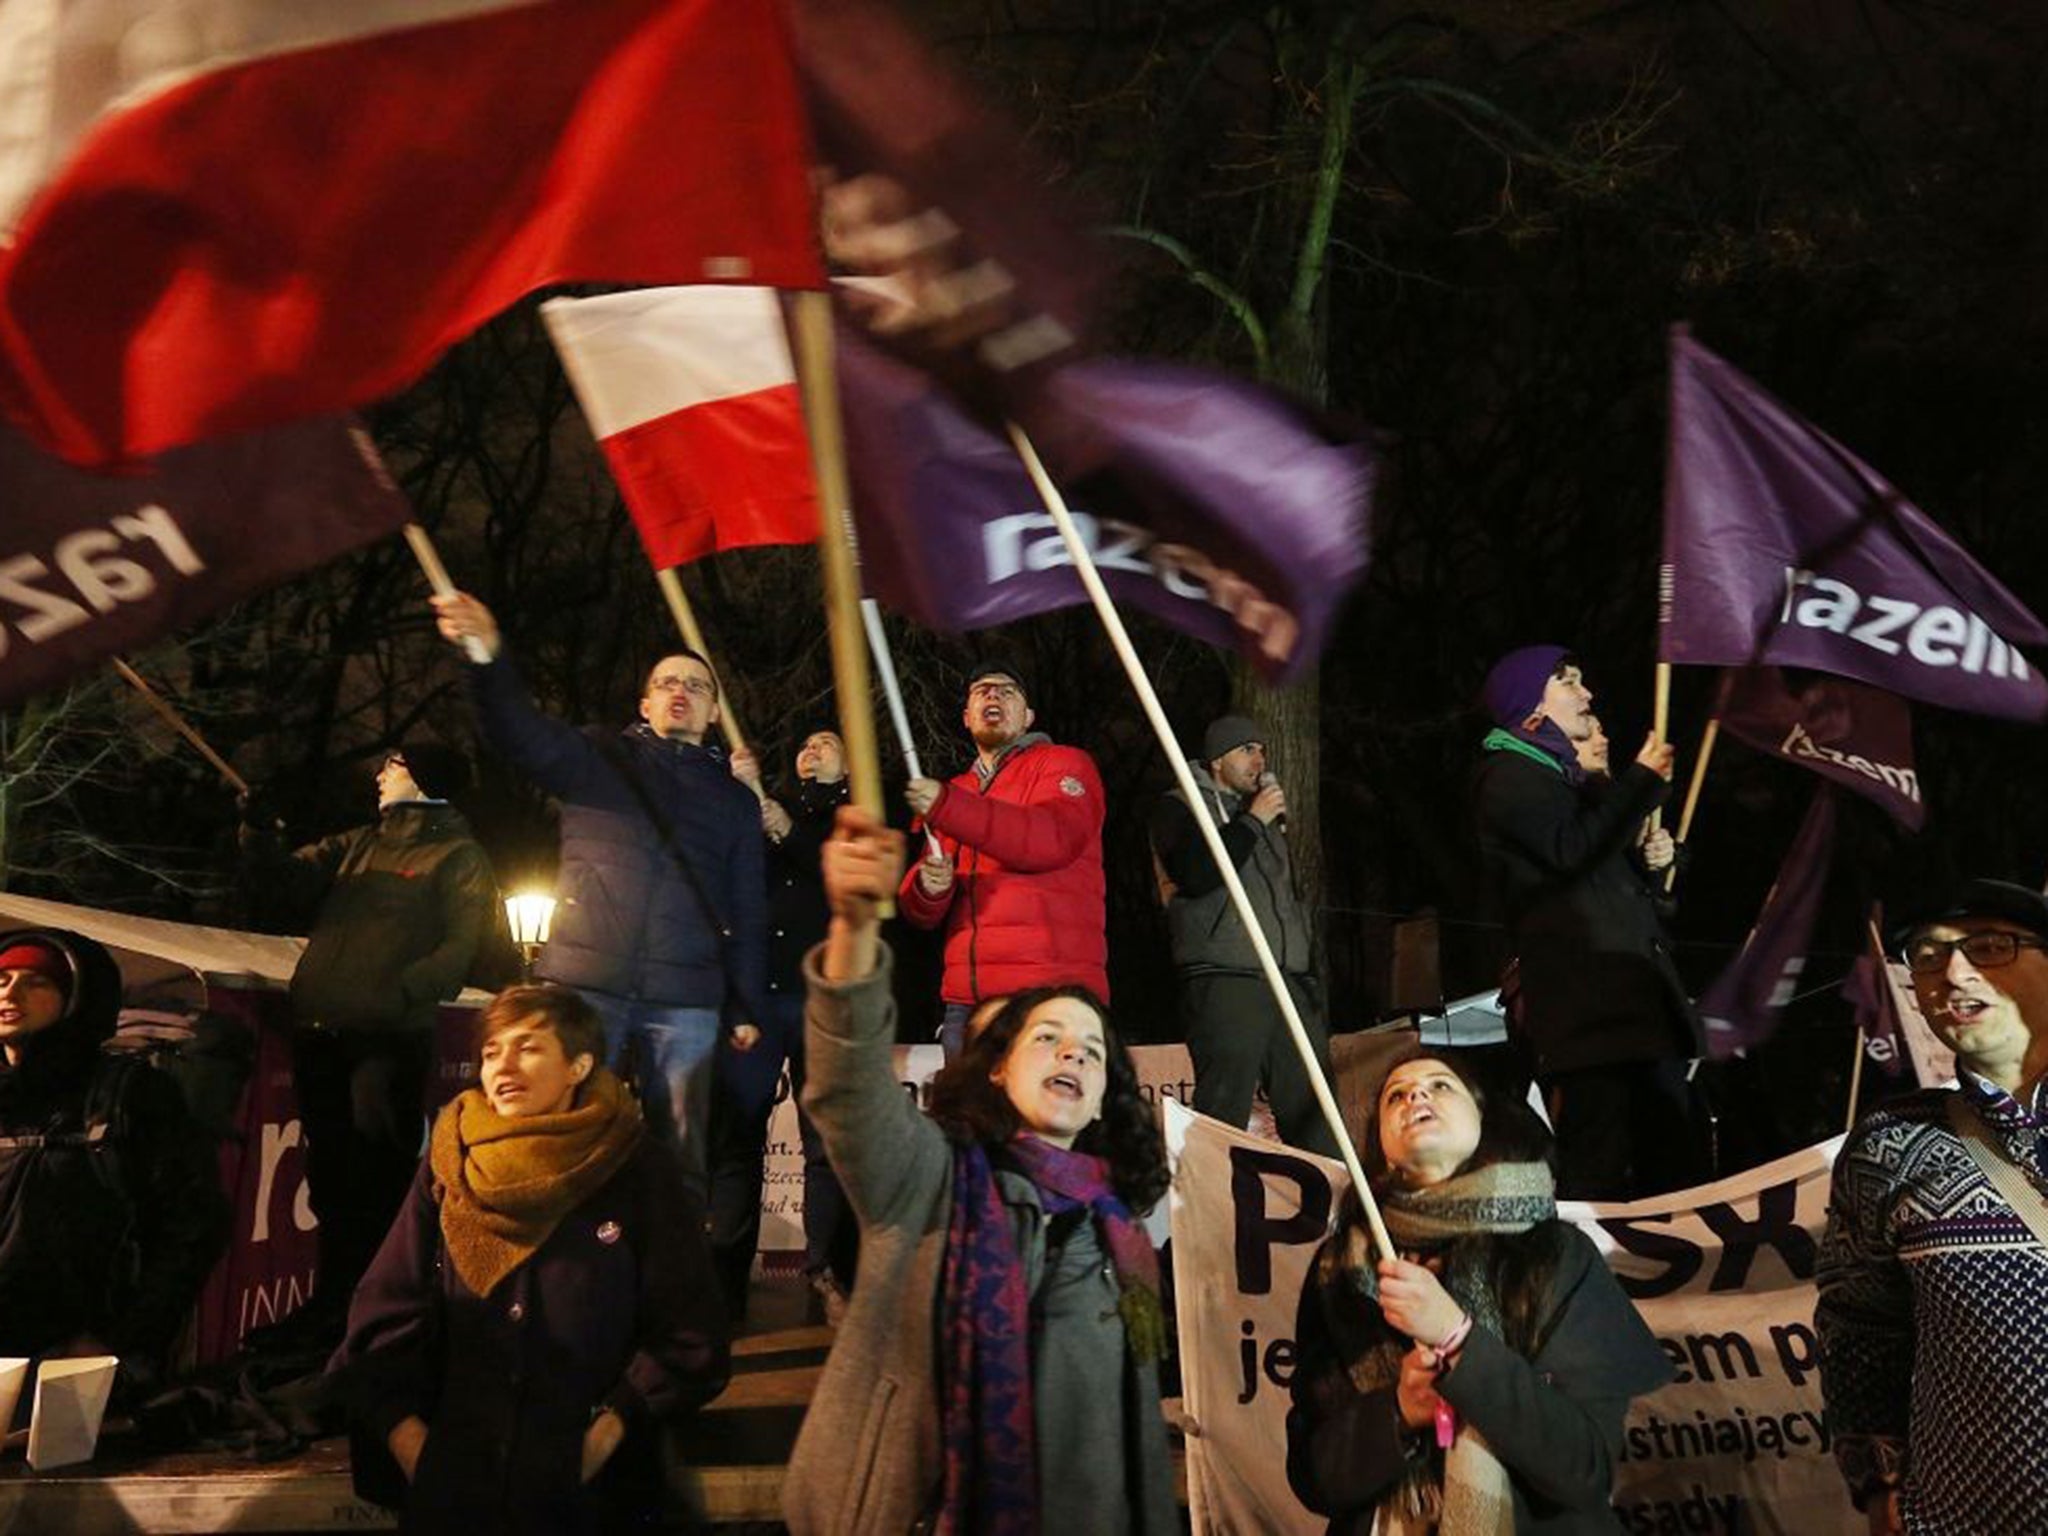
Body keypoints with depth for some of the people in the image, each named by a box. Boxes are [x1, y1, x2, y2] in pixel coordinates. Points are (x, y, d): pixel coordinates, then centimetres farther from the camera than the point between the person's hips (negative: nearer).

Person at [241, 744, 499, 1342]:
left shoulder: (458, 856, 2)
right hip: (318, 1030, 7)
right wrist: (259, 834, -4)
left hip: (390, 1040, -6)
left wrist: (400, 993, -22)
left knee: (376, 1181, -5)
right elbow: (286, 882, 13)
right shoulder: (356, 845, 23)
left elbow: (463, 945, -10)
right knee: (329, 1176, 14)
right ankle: (330, 1304, 25)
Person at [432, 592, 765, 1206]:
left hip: (686, 1002, 1)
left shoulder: (736, 799, 18)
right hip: (583, 984, -1)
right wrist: (489, 658, -26)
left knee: (680, 1155, 0)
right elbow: (525, 735, -7)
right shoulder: (598, 759, 13)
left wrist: (744, 1009, 8)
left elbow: (747, 912, 16)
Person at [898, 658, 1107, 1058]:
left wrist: (945, 807, -18)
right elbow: (921, 912, 18)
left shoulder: (1063, 764, 9)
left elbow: (1056, 838, -14)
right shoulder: (957, 792, 24)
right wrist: (929, 888, -7)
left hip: (1052, 994, -5)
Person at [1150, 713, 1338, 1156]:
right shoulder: (1180, 808, 6)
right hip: (1224, 983, -7)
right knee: (1224, 1111, -12)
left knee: (1314, 1113, 0)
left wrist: (1309, 976, 22)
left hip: (1288, 984, 7)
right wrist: (1252, 822, -6)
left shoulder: (1265, 812, 27)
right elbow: (1195, 874, -14)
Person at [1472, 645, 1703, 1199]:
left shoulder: (1565, 776, 27)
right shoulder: (1506, 775, -1)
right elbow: (1573, 849, -18)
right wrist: (1642, 778, -8)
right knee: (1599, 1171, -14)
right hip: (1586, 1002, -10)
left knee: (1673, 1164, 8)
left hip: (1636, 994, 10)